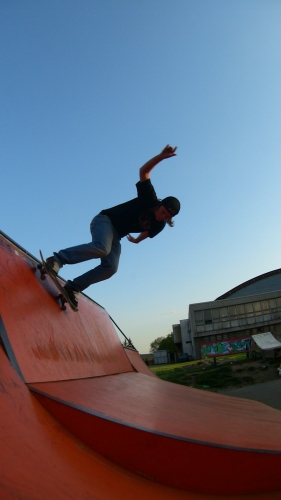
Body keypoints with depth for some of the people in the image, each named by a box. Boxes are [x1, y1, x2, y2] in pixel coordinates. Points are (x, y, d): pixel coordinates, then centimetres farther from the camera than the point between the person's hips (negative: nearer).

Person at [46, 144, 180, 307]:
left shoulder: (159, 225, 2)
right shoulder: (150, 200, -14)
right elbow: (144, 171, -19)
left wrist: (137, 240, 41)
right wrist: (161, 156, -31)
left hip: (115, 235, 7)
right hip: (105, 220, -7)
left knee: (110, 268, -14)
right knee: (101, 248, -37)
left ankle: (73, 287, -9)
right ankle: (58, 258, -28)